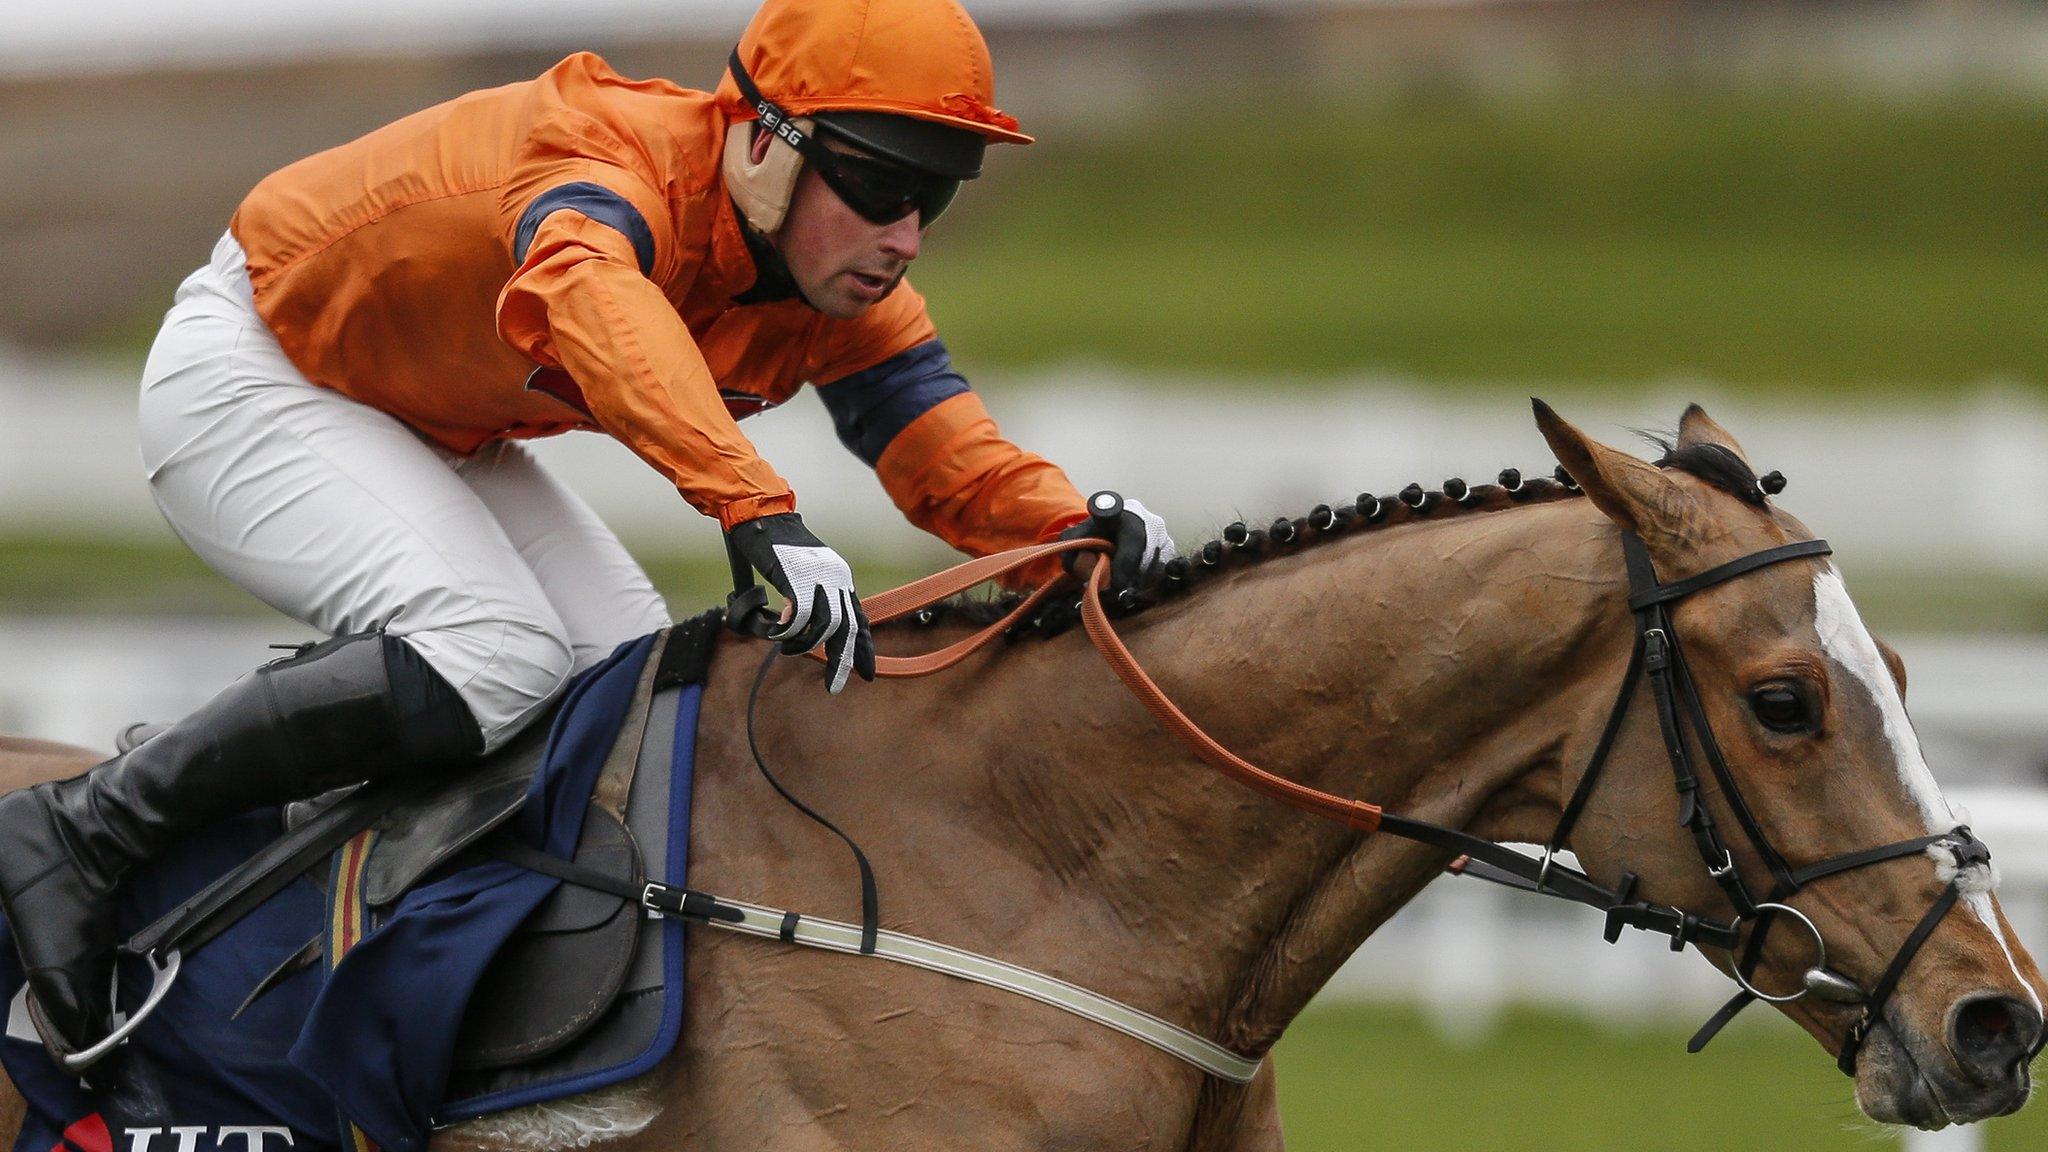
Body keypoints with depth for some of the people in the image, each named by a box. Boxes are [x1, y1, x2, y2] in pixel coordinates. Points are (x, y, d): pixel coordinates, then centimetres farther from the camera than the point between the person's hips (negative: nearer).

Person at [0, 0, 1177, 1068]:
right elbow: (584, 298, -59)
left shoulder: (852, 302, -11)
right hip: (248, 379, -9)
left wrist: (1087, 533, -40)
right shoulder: (621, 165, -37)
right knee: (495, 654, -28)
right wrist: (760, 510, -73)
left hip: (432, 439, 9)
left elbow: (954, 460, -16)